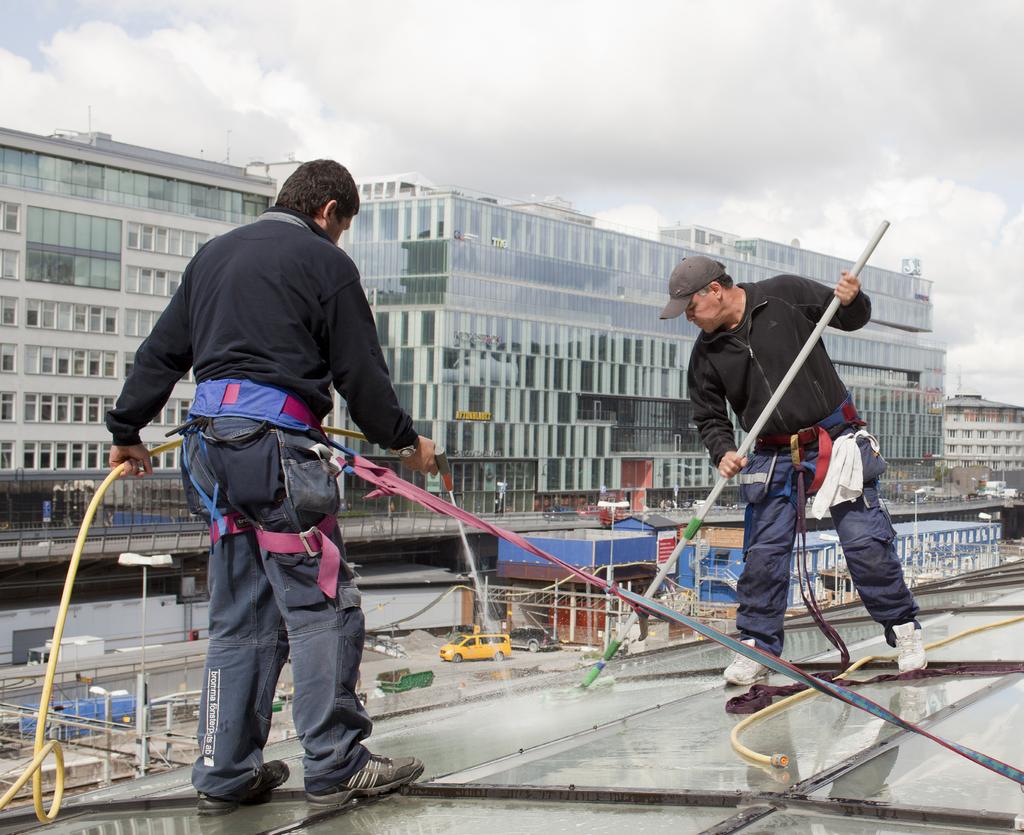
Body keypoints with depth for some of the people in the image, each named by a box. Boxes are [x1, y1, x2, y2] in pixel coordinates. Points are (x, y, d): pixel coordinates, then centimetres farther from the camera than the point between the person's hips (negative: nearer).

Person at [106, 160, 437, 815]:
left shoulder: (214, 254, 21)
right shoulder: (326, 262, 1)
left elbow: (162, 352, 21)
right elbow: (361, 373, -1)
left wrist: (127, 430, 29)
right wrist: (406, 440, 12)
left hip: (213, 442, 8)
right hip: (278, 442, -7)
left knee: (240, 617, 11)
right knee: (322, 606, -2)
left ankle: (225, 774, 14)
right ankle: (336, 765, 2)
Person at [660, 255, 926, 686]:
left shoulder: (786, 295, -7)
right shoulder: (706, 353, 2)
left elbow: (851, 319, 5)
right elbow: (709, 417, 8)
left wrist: (852, 299, -18)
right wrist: (723, 452, -12)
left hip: (836, 438, -3)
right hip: (774, 457, 3)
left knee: (866, 542, -4)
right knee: (763, 553, -1)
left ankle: (903, 628, 12)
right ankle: (757, 644, 12)